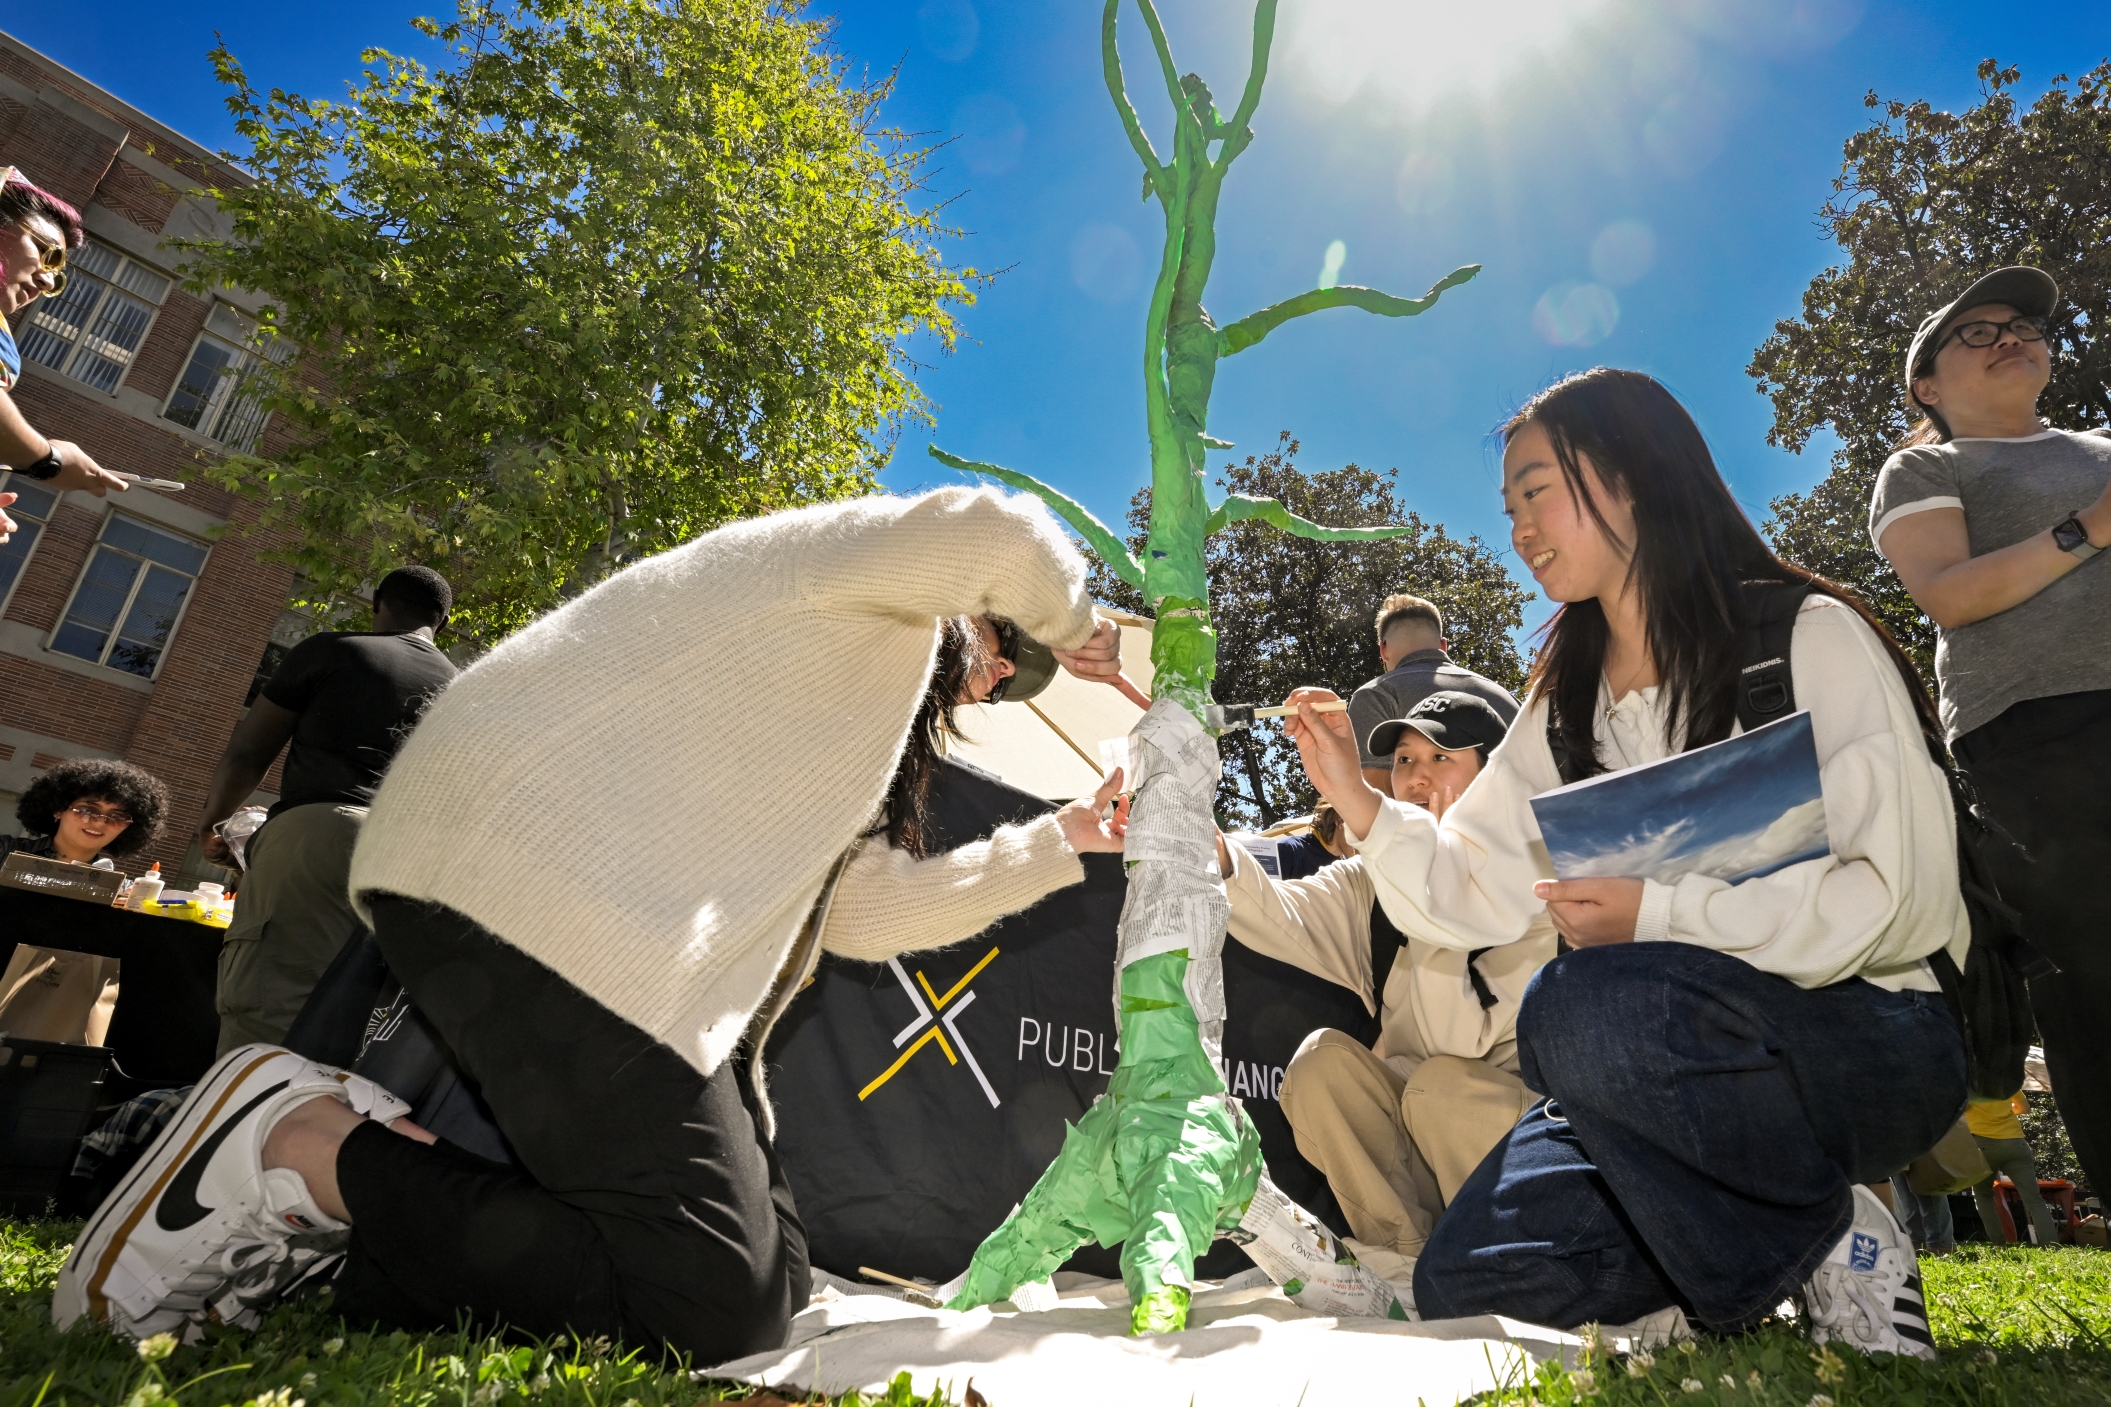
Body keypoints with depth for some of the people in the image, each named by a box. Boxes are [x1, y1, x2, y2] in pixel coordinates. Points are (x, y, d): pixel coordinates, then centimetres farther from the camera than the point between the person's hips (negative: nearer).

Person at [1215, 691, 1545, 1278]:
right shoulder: (1372, 882, 1)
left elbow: (1459, 1042, -24)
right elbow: (1279, 915, -21)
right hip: (1410, 1142, 4)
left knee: (1440, 1085, -31)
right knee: (1322, 1059, -21)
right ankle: (1408, 1257, -6)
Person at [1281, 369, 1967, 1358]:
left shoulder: (1808, 639, -8)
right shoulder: (1566, 708, 10)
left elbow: (1904, 892, -17)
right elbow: (1475, 894, 3)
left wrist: (1658, 913, -23)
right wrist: (1359, 803, -10)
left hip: (1869, 1039, -5)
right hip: (1673, 1070, 6)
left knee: (1584, 1007, -36)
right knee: (1461, 1283, -8)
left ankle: (1833, 1236, -9)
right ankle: (1765, 1242, 10)